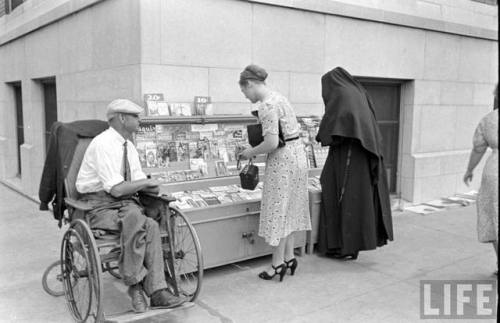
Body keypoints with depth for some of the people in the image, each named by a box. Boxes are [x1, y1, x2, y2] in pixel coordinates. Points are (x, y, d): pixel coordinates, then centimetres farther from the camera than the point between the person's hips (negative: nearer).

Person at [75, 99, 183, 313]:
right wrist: (145, 183, -10)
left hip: (124, 201, 7)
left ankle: (156, 290, -23)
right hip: (100, 205, -7)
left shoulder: (128, 145, 11)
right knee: (135, 221, -34)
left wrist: (150, 186, -8)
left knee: (151, 226, -22)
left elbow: (138, 182, 14)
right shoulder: (104, 144, -16)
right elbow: (116, 189, -22)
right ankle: (134, 283, -18)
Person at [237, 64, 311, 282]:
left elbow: (272, 143, -24)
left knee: (278, 209, 1)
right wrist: (255, 150, 15)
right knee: (288, 209, 16)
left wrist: (250, 152, -8)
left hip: (283, 159, -10)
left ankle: (278, 263, 12)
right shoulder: (277, 97, 13)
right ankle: (289, 257, 25)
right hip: (296, 153, 10)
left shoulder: (267, 105, -18)